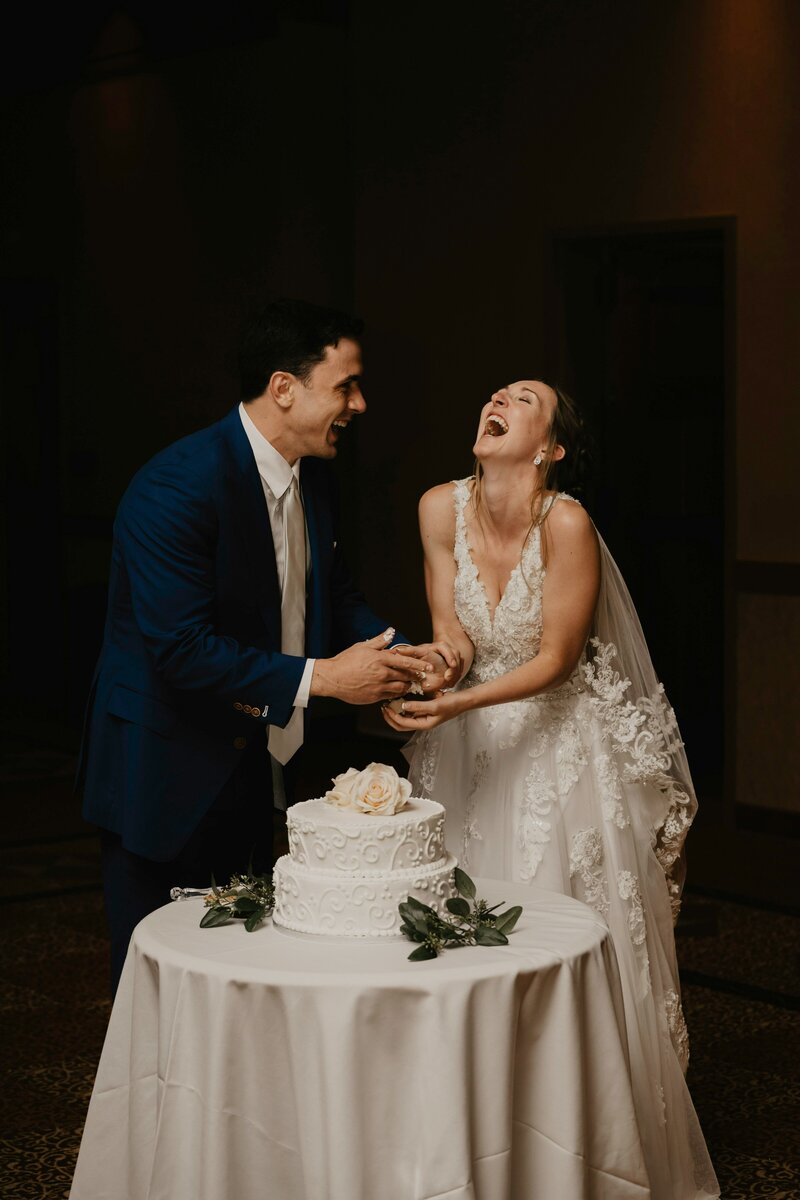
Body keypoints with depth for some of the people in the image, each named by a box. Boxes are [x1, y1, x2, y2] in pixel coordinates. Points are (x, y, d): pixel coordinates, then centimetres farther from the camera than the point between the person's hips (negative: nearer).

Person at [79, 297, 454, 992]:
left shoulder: (314, 478, 4)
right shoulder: (177, 486, -24)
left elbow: (334, 592, 15)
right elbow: (181, 647, -28)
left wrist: (398, 653, -5)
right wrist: (320, 677, -26)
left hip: (252, 771, 8)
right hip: (167, 775, -8)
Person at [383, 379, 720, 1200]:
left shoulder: (566, 524, -20)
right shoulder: (441, 507, -6)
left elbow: (554, 660, -16)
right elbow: (449, 625, 2)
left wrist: (459, 704, -27)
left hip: (562, 743, -4)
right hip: (468, 743, 4)